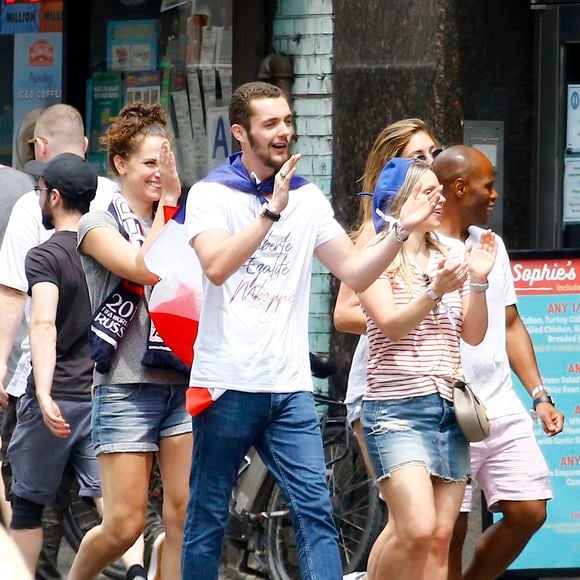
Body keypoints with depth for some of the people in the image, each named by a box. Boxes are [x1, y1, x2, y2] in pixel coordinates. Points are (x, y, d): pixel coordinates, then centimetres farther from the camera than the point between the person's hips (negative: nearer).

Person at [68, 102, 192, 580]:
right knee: (124, 525, -4)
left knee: (185, 516, -4)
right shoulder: (98, 226, 0)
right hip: (127, 389, -4)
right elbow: (145, 269, -17)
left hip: (182, 383, 5)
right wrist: (168, 202, -10)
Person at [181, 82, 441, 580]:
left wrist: (401, 231, -7)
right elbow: (217, 266, -19)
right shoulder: (211, 194, -2)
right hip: (227, 384, -3)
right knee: (207, 519, 4)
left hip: (289, 388, 3)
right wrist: (272, 211, -26)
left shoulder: (308, 199, 11)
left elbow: (355, 273, 7)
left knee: (316, 511, -6)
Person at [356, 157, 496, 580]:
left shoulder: (447, 259, 15)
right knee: (417, 529, -21)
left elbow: (473, 334, 11)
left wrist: (479, 282, -5)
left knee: (440, 537, 2)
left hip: (449, 409, 6)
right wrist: (435, 292, -27)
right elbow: (391, 324, -13)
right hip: (397, 407, -6)